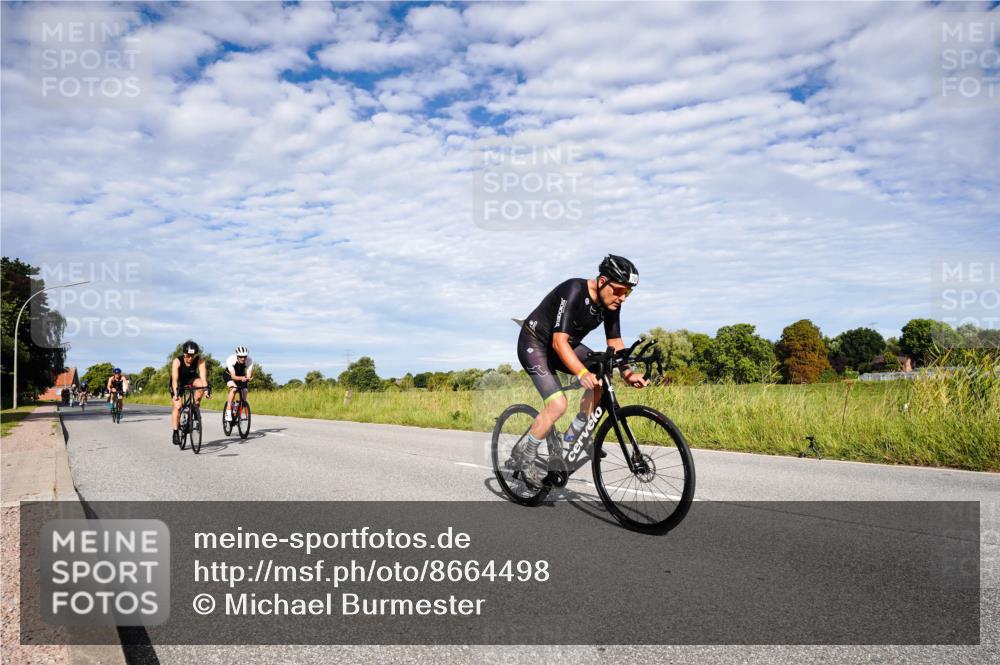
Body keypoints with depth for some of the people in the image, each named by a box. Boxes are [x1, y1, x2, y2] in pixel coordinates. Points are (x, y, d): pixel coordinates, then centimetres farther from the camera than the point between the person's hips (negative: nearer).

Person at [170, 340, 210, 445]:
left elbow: (203, 375, -35)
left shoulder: (200, 360, -27)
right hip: (178, 382, -2)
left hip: (191, 379, 2)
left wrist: (206, 389, -49)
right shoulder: (177, 361, -31)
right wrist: (175, 392, -51)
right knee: (177, 406, -14)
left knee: (200, 385, -33)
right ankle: (176, 433, -3)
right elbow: (175, 378, -38)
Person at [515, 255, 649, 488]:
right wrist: (582, 374, -50)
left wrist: (627, 373, -21)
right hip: (534, 343, -7)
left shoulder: (611, 303, -9)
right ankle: (526, 457, -2)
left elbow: (615, 342, -4)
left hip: (567, 344, 7)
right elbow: (559, 341, -37)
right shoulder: (574, 292, -31)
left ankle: (573, 435, 0)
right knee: (558, 404, -22)